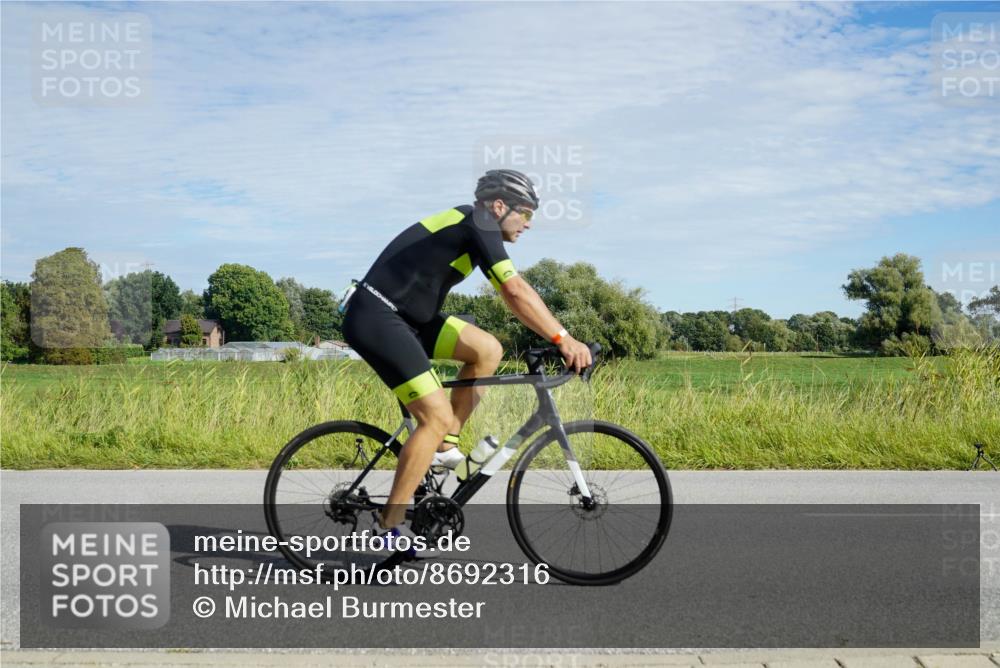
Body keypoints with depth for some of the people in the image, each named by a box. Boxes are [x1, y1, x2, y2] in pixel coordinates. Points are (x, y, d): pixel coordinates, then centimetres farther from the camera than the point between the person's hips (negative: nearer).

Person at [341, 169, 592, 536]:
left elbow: (511, 293, 17)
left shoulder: (467, 226, 16)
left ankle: (444, 446, 9)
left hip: (404, 317, 9)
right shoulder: (478, 222, -12)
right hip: (375, 318, -9)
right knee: (438, 417, -11)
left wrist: (557, 338, 13)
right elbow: (515, 291, -21)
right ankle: (391, 524, -2)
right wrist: (563, 338, -21)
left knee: (488, 349, 2)